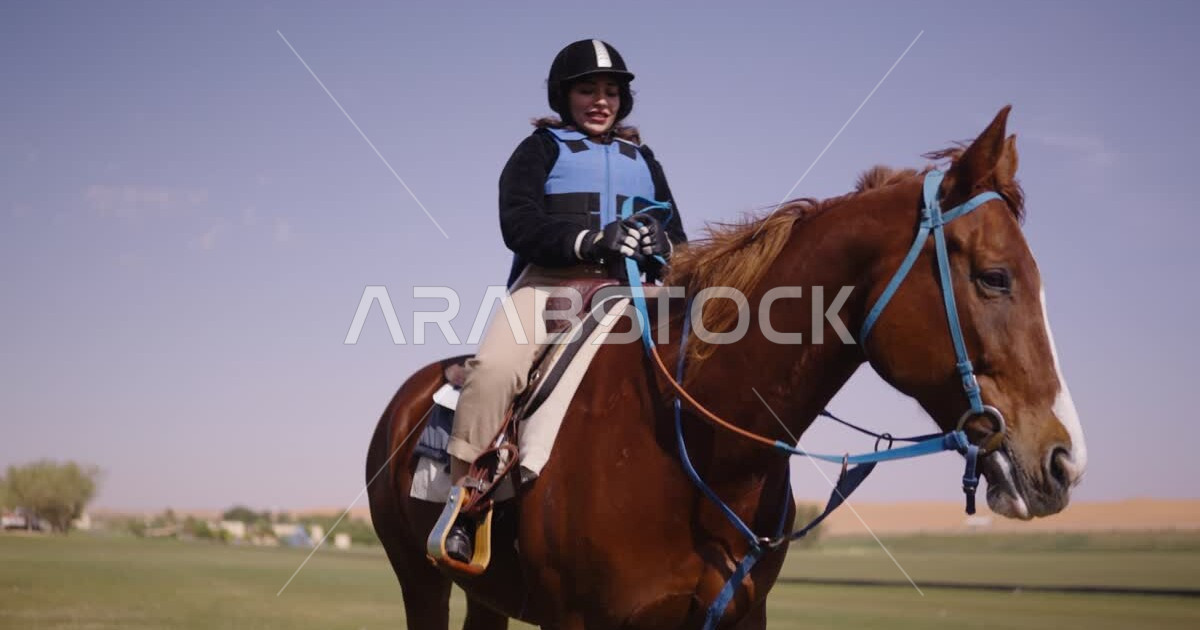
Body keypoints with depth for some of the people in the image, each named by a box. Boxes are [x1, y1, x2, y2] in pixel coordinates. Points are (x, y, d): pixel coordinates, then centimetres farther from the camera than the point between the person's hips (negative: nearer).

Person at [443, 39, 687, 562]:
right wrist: (591, 241, -20)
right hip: (551, 282, -4)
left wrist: (660, 243, -8)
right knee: (496, 366, -30)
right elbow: (518, 224, -3)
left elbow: (678, 239, 19)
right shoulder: (540, 150, 15)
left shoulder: (642, 160, 28)